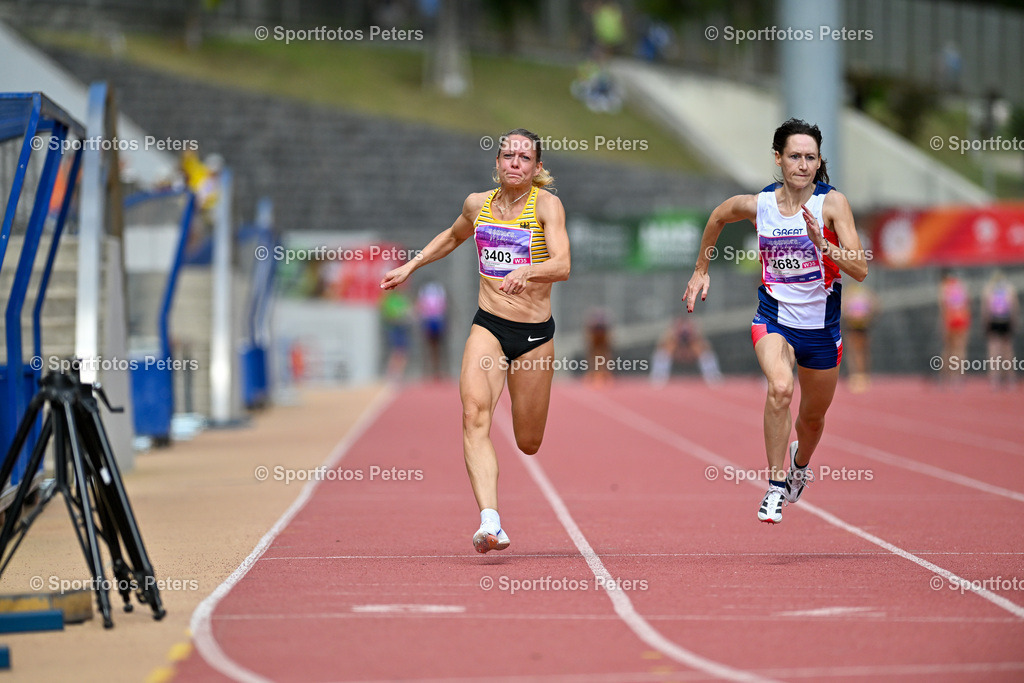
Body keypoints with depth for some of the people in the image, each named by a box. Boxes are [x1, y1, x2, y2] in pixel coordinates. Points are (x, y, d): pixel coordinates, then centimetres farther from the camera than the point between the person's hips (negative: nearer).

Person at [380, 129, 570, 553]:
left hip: (535, 334, -2)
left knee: (528, 444, 8)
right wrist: (410, 266, 24)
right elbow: (452, 237, 29)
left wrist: (527, 271, -39)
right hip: (487, 327, 2)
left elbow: (562, 266, -21)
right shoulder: (477, 204, 6)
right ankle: (490, 522, -35)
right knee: (475, 414, -24)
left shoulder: (547, 204, -7)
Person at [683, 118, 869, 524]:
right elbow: (717, 217, 16)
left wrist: (822, 244, -33)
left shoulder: (832, 203, -13)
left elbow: (860, 271, -18)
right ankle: (775, 487, -18)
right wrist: (701, 271, 21)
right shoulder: (757, 205, -8)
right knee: (779, 388, -31)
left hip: (822, 324, 1)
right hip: (774, 318, -1)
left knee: (813, 415, 18)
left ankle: (800, 464, 54)